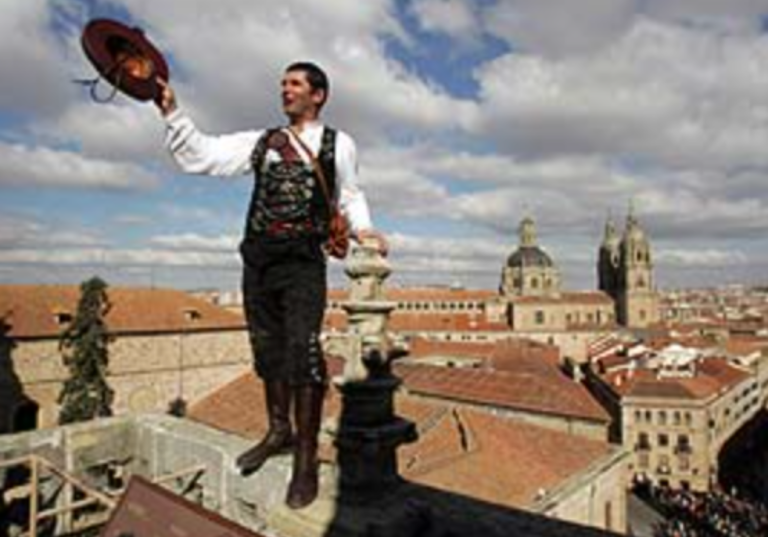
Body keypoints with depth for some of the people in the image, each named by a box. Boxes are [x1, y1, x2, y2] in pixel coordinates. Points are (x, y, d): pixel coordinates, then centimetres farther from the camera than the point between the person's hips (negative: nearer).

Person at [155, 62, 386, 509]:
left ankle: (306, 459, 0)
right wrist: (173, 113, 3)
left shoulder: (338, 144, 9)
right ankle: (280, 431, 33)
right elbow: (199, 154, 13)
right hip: (260, 257, 4)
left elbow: (350, 194, 16)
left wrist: (362, 227, -2)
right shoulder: (260, 142, 15)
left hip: (304, 259, -4)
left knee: (303, 351, -13)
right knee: (268, 348, 12)